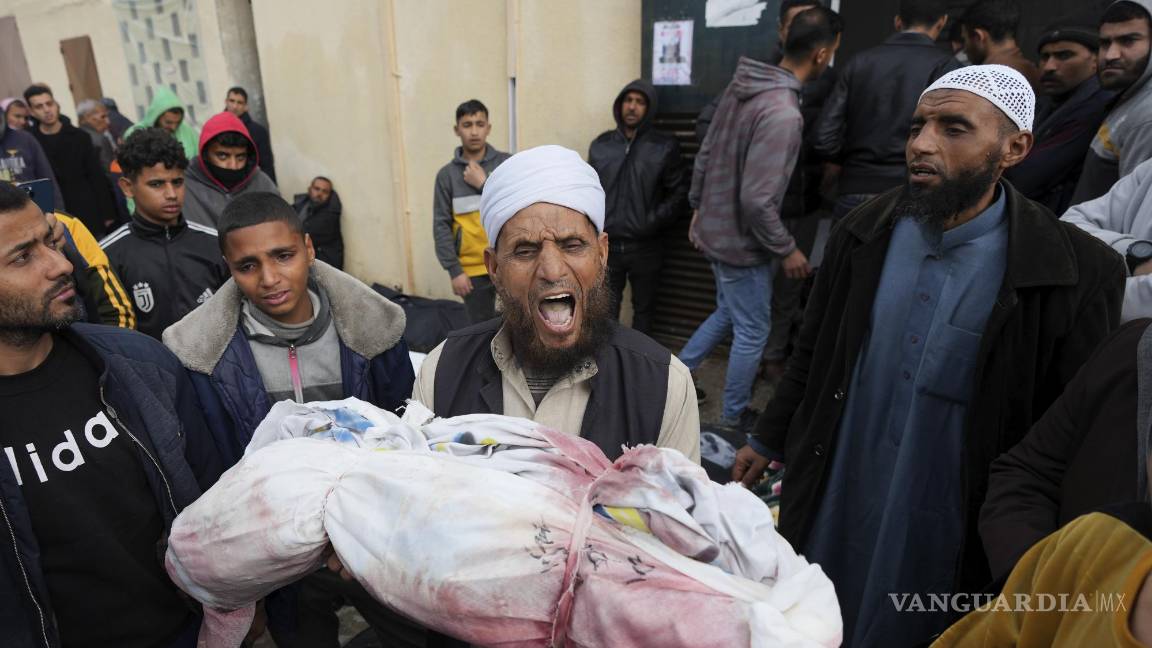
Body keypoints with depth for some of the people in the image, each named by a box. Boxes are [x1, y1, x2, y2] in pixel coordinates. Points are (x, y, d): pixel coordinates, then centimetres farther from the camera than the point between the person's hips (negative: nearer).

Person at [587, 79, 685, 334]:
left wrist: (653, 222, -12)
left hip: (645, 248, -1)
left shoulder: (665, 147, -2)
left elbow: (678, 193, -2)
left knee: (643, 309, 14)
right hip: (607, 246, 2)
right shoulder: (601, 145, 7)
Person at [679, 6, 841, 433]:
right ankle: (732, 420, 27)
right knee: (752, 332, 10)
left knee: (728, 313, 26)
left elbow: (706, 155, 8)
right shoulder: (784, 113, -26)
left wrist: (698, 207, 20)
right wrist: (787, 249, -15)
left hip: (715, 230, 8)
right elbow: (757, 200, -28)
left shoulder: (740, 85, 0)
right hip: (742, 241, -8)